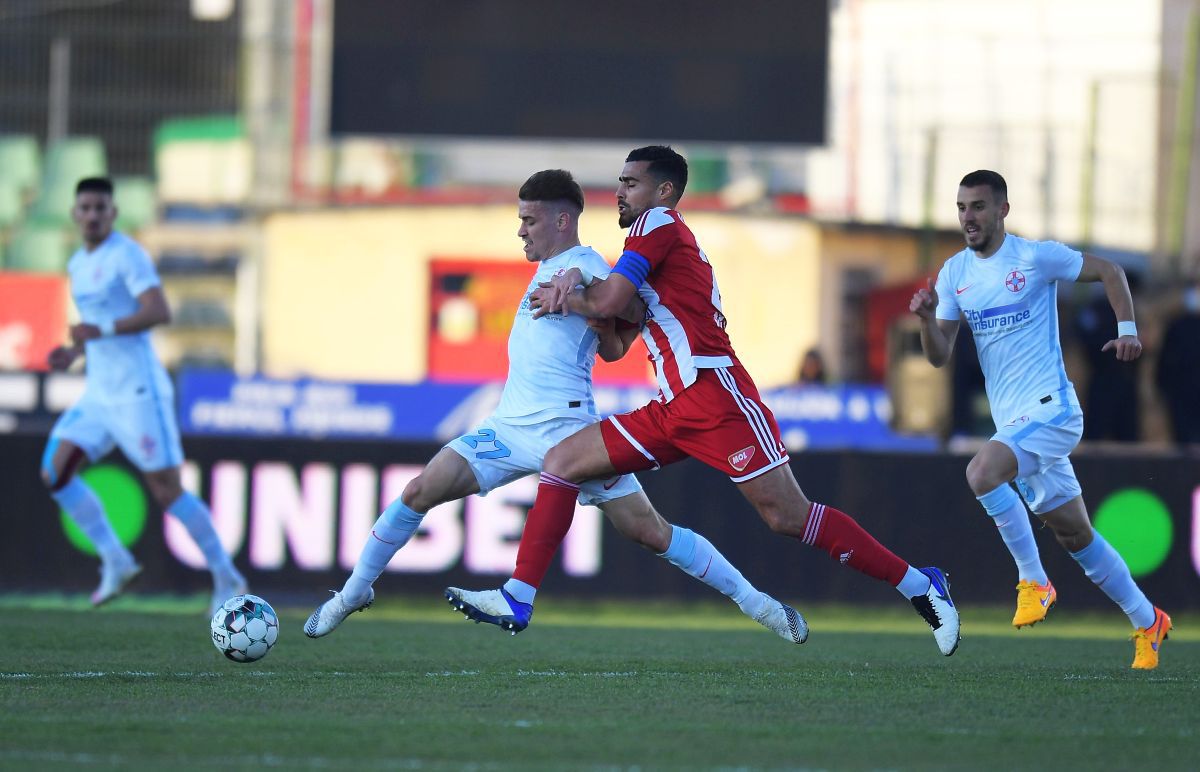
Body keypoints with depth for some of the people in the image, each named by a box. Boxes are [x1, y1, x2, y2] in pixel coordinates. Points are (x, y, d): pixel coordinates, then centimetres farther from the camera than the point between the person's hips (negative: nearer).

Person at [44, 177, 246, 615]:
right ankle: (116, 562, 3)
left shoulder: (127, 255, -10)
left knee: (167, 491, -8)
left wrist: (103, 331, -29)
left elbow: (160, 312, -22)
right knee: (55, 473, -6)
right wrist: (74, 353, 12)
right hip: (98, 394, 8)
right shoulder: (79, 263, 15)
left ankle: (226, 579, 5)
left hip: (138, 393, -8)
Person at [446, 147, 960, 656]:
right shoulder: (662, 239, 24)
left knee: (788, 516, -13)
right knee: (561, 461, 4)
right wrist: (574, 280, 3)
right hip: (674, 410, 10)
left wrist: (560, 298, 6)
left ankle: (920, 586, -4)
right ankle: (517, 600, 1)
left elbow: (609, 301, -13)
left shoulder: (658, 223, -2)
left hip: (714, 396, -10)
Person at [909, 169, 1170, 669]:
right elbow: (940, 356, 4)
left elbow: (1108, 271, 4)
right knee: (1075, 535, 12)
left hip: (1051, 408, -7)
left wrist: (1127, 329, -6)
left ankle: (1034, 580, -16)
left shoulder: (1037, 257, -8)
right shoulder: (955, 272, 8)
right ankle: (1148, 622, 26)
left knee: (982, 472, -30)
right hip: (1012, 420, 7)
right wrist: (926, 318, -15)